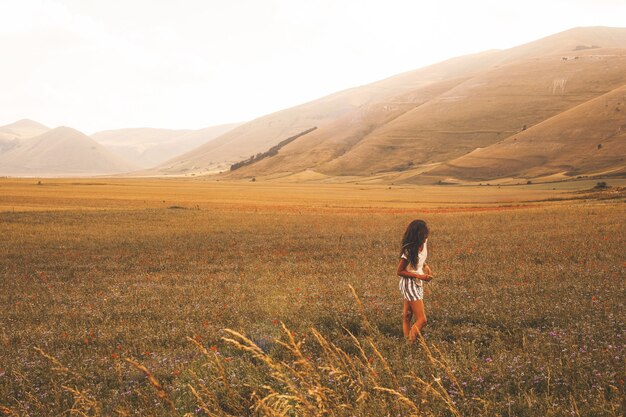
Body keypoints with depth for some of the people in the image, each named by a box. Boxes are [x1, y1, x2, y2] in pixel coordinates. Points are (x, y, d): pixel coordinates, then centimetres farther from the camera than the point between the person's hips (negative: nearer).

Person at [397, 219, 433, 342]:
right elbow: (400, 271, -16)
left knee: (407, 317, 14)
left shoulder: (424, 243, -1)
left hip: (418, 283, 8)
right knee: (422, 320, -10)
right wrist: (419, 276, -20)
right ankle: (410, 345, -2)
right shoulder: (408, 250, -23)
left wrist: (426, 267, -3)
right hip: (409, 284, -8)